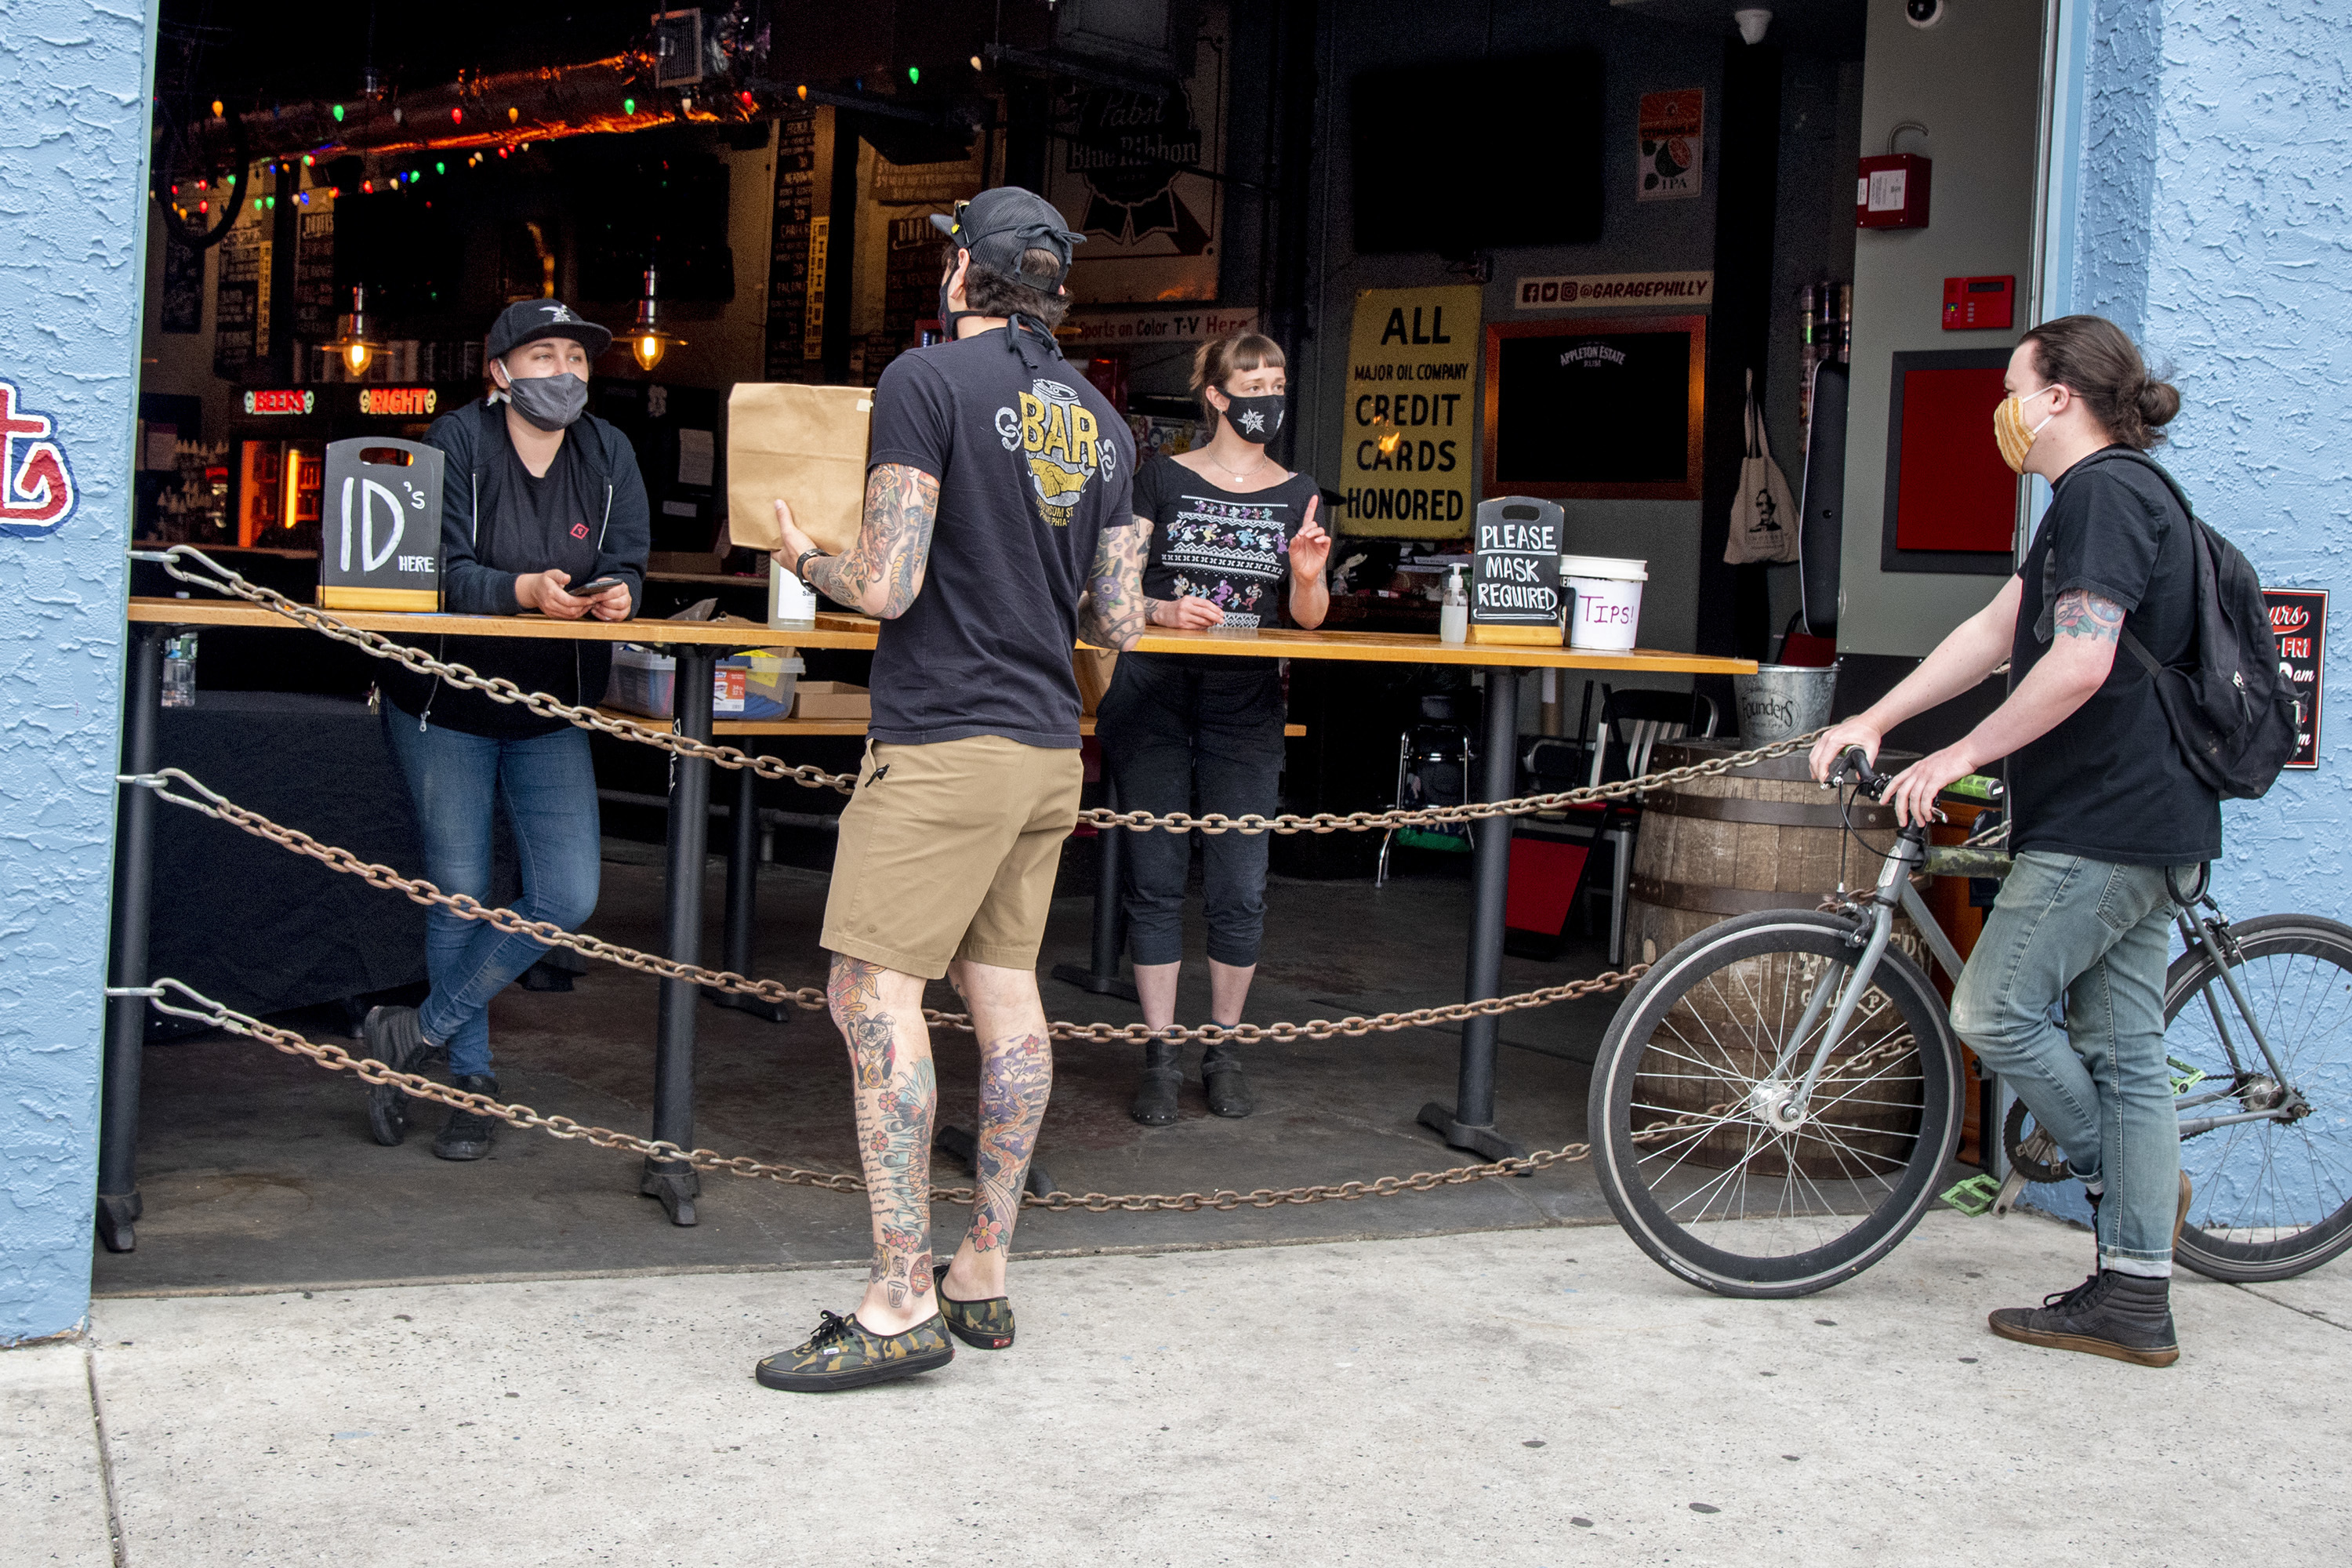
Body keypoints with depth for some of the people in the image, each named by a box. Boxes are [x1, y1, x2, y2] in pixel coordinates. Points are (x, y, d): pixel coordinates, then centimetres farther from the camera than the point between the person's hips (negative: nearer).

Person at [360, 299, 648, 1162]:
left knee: (568, 896, -7)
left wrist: (617, 594, -27)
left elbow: (628, 565, -4)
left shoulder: (609, 455, 1)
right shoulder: (457, 443, -11)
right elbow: (442, 572, -20)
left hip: (551, 712, 3)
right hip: (445, 706, -3)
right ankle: (472, 1080, 20)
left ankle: (416, 1032, 8)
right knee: (459, 891, 3)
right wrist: (524, 590, -37)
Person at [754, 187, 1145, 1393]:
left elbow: (886, 588, -15)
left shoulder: (928, 380, -8)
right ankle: (984, 1278, 19)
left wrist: (806, 559, 6)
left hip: (944, 741, -8)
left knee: (875, 990, -6)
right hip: (1051, 747, 8)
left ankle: (901, 1302, -8)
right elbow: (1119, 626, 13)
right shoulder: (1101, 420, 13)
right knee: (1004, 989, 12)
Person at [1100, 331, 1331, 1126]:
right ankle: (1160, 1056, 6)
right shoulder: (1164, 478, 3)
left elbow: (1308, 618, 10)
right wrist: (1159, 610, -16)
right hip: (1153, 695, -2)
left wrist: (1309, 575, -10)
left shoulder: (1299, 494, 11)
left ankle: (1222, 1053, 13)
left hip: (1245, 708, 2)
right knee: (1156, 880, -1)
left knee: (1240, 888, -1)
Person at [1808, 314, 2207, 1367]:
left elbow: (2079, 665, -24)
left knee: (1994, 1012, -3)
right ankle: (2135, 1298, 11)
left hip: (2101, 823, -10)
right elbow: (1995, 630, 20)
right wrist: (1874, 720, 16)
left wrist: (1961, 756, -15)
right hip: (2148, 822, 10)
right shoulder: (2114, 495, 20)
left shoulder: (2103, 493, -13)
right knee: (2123, 1044, 8)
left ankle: (2115, 1175, 14)